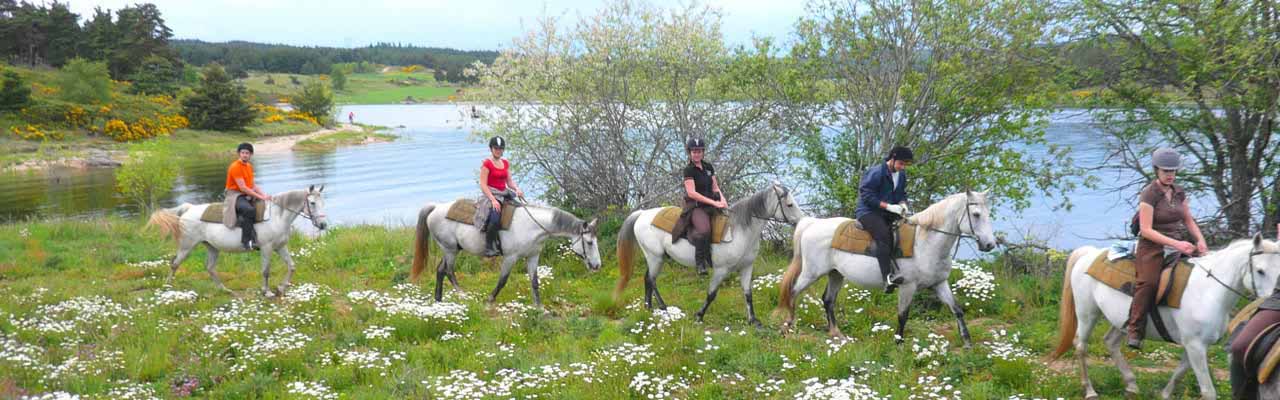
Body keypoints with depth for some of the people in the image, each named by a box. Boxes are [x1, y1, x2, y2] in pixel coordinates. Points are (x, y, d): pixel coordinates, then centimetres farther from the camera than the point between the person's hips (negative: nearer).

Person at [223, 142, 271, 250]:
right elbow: (243, 188, -20)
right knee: (249, 210, -37)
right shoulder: (235, 167, -14)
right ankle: (247, 241, -34)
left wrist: (264, 195, -3)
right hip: (235, 195, -9)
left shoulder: (249, 166, 13)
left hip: (248, 195, 9)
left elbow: (252, 185, 14)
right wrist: (260, 197, -21)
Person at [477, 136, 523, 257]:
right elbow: (483, 185, -11)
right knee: (495, 218, -31)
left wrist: (517, 189, -5)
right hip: (491, 194, -7)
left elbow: (509, 181, 17)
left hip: (505, 194, 7)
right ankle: (489, 248, -21)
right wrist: (493, 200, -21)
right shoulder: (487, 163, -5)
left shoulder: (505, 163, 15)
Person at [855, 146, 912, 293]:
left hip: (887, 214, 9)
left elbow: (902, 194, 21)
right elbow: (866, 195, -18)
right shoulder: (876, 173, -15)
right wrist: (888, 206, -23)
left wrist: (903, 204, -4)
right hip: (868, 211, -9)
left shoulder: (901, 175, 11)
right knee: (883, 234, -33)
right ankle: (888, 277, -46)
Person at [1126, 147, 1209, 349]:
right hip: (1153, 247, -7)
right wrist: (1175, 244, -25)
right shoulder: (1149, 194, -10)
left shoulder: (1178, 192, 11)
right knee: (1149, 281, -29)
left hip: (1178, 245, 7)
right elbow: (1146, 230, -17)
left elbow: (1189, 220, 21)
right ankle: (1135, 330, -21)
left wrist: (1200, 240, 2)